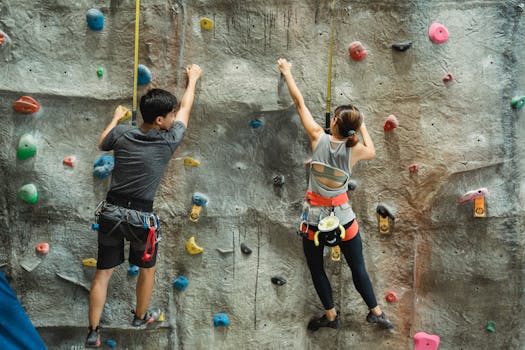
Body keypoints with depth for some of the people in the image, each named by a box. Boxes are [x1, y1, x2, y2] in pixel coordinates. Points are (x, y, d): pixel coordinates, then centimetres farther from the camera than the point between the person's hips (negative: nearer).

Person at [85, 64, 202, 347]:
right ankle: (141, 317, 41)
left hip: (111, 210, 3)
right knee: (147, 268, 23)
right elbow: (186, 109, 6)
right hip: (141, 215, -3)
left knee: (103, 272, 14)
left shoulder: (121, 133, -4)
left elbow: (101, 144, 20)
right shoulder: (168, 142, -10)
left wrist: (115, 118, 33)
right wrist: (193, 79, 22)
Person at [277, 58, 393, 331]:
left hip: (315, 218, -1)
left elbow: (299, 102, 0)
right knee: (358, 267, 19)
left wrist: (287, 72, 11)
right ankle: (376, 312, 31)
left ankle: (331, 316, 32)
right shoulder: (355, 149, -9)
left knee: (316, 269, 20)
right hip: (343, 217, 1)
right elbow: (372, 151, 17)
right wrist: (362, 127, 25)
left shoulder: (318, 138, -11)